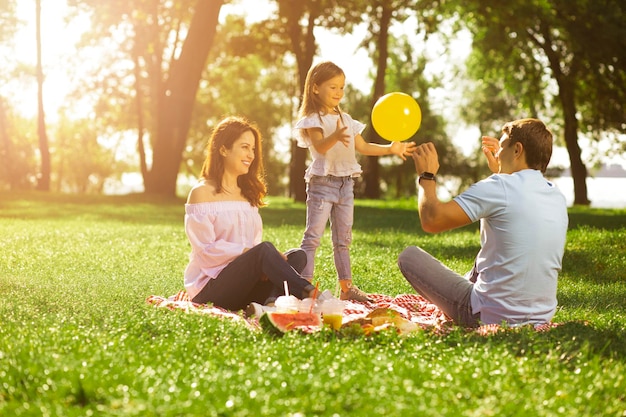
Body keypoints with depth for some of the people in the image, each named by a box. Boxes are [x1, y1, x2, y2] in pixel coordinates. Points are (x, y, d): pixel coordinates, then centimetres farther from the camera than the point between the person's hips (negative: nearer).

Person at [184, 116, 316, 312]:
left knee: (297, 256, -16)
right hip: (210, 287, -7)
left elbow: (255, 243, 11)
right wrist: (249, 252, -20)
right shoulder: (202, 193, -4)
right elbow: (207, 250, -12)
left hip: (245, 285, 7)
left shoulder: (247, 193, 19)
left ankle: (274, 300, -43)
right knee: (265, 250, -31)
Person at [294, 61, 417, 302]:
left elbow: (363, 147, 15)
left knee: (343, 238, 12)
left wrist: (391, 149, 5)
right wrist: (336, 136, -44)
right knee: (313, 235, -9)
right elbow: (320, 146, -23)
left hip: (346, 183, 7)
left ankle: (346, 286, 18)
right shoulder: (313, 119, -6)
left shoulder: (346, 120, 16)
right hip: (322, 181, -7)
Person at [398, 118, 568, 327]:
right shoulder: (558, 198, 4)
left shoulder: (498, 187, -18)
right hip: (542, 318, 7)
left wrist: (426, 176, -2)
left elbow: (432, 220, -19)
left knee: (409, 255, 8)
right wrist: (500, 172, 26)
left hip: (489, 317, -7)